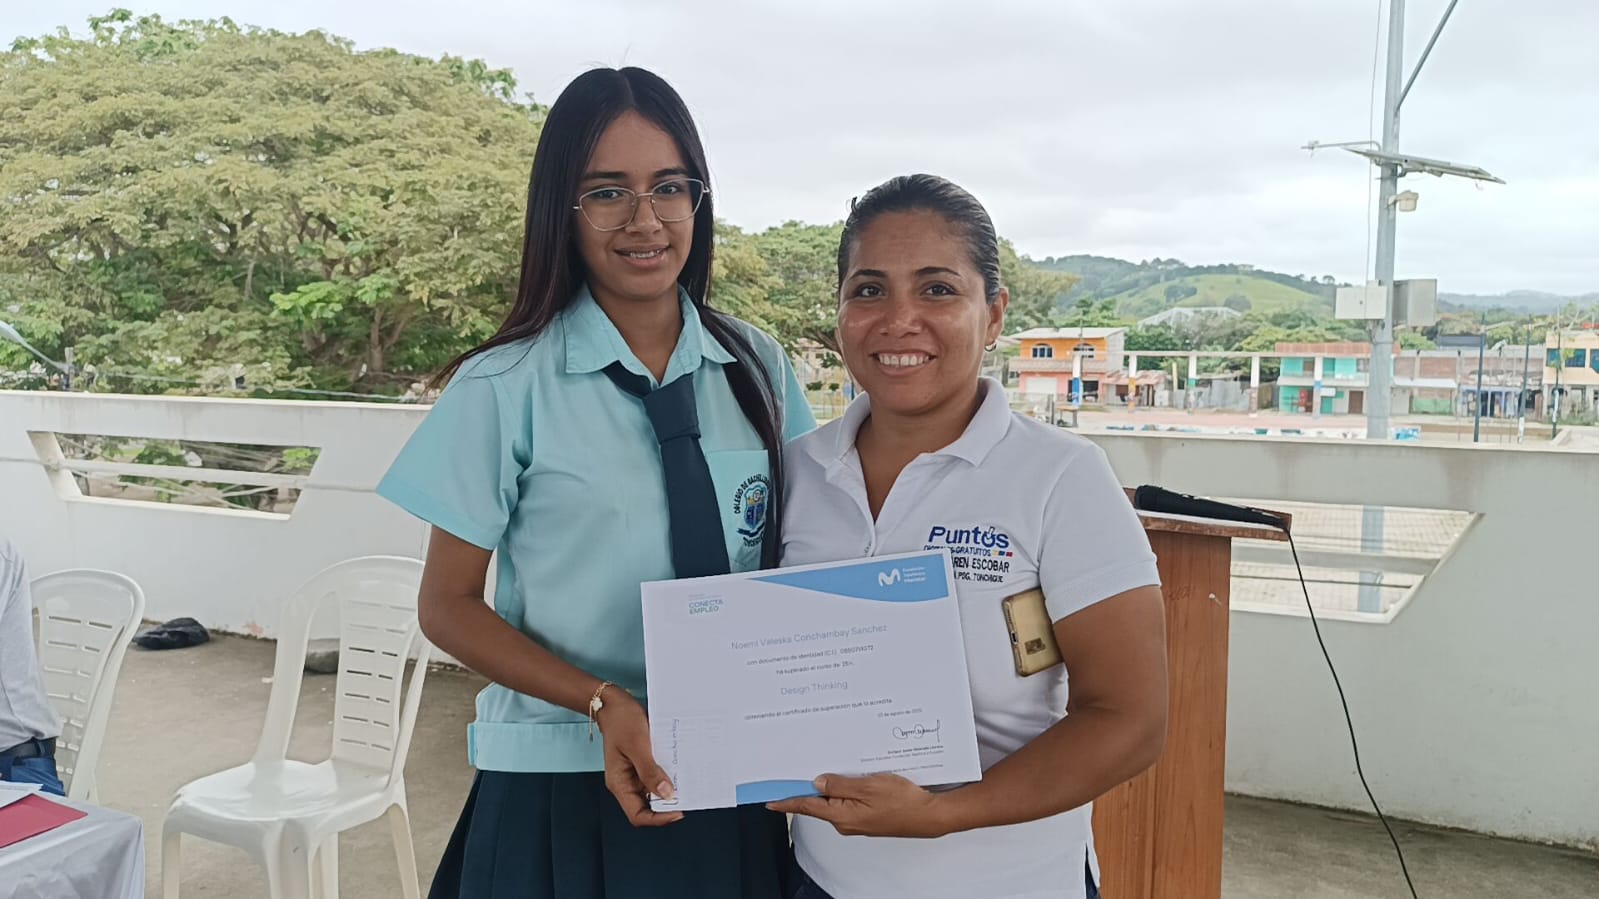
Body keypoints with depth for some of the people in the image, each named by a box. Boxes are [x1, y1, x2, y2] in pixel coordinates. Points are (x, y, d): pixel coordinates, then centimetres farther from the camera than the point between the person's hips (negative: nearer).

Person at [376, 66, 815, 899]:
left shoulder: (758, 366, 0)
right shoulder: (503, 388, -10)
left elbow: (791, 559, 8)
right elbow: (448, 606, -4)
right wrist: (603, 702, -18)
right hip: (562, 788, -3)